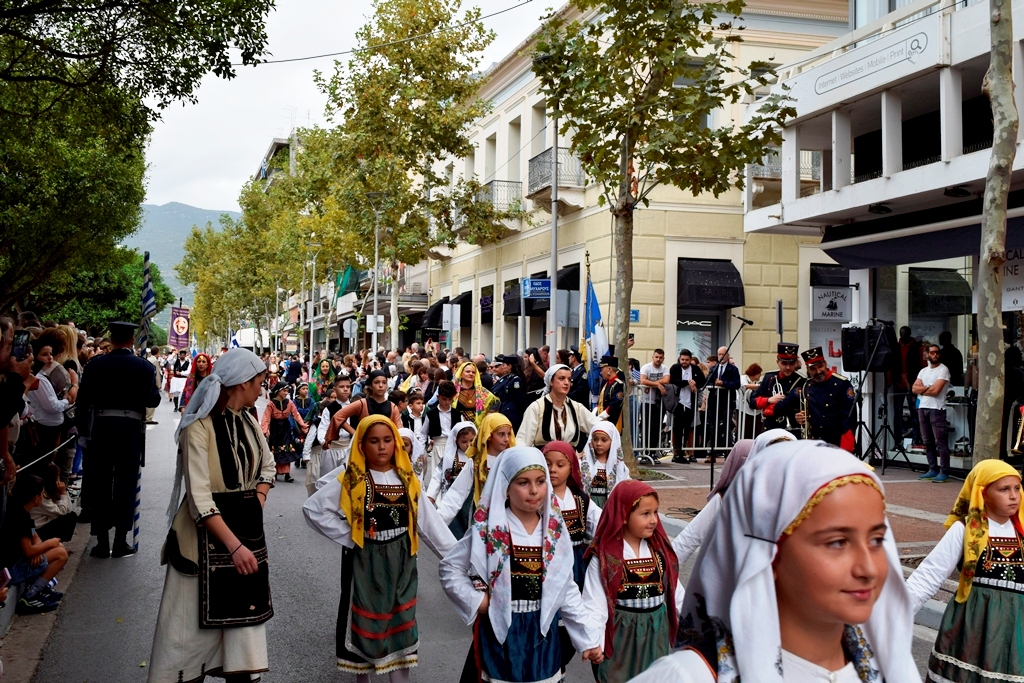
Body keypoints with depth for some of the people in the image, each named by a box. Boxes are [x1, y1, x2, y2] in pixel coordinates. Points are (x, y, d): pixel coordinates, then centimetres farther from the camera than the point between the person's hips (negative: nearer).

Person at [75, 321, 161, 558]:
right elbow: (153, 400, 3)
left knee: (100, 485, 8)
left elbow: (83, 400, -2)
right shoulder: (144, 367, -2)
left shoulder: (96, 364, -2)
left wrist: (82, 430, 6)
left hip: (100, 429, 0)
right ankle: (121, 541, 8)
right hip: (131, 430, 0)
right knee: (125, 485, 7)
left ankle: (102, 542, 10)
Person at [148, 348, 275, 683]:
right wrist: (234, 545, -26)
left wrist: (258, 503, 7)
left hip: (247, 529, 7)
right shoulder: (200, 427, -16)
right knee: (196, 622, 2)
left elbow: (267, 466, 24)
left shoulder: (249, 421, 7)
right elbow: (199, 499, -21)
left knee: (243, 615, 9)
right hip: (206, 534, -7)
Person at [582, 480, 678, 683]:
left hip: (657, 631, 4)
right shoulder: (605, 555, -13)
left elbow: (673, 589, 7)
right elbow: (595, 602, -15)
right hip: (621, 633, -4)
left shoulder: (661, 549, 1)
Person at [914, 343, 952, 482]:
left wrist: (922, 389, 2)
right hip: (922, 408, 7)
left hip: (937, 409, -7)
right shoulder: (923, 371, 16)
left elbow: (936, 390, -13)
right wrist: (928, 388, -8)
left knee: (941, 442, -8)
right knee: (928, 442, 9)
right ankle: (933, 470, 15)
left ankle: (944, 472, -8)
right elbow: (914, 388, 6)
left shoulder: (943, 370, -4)